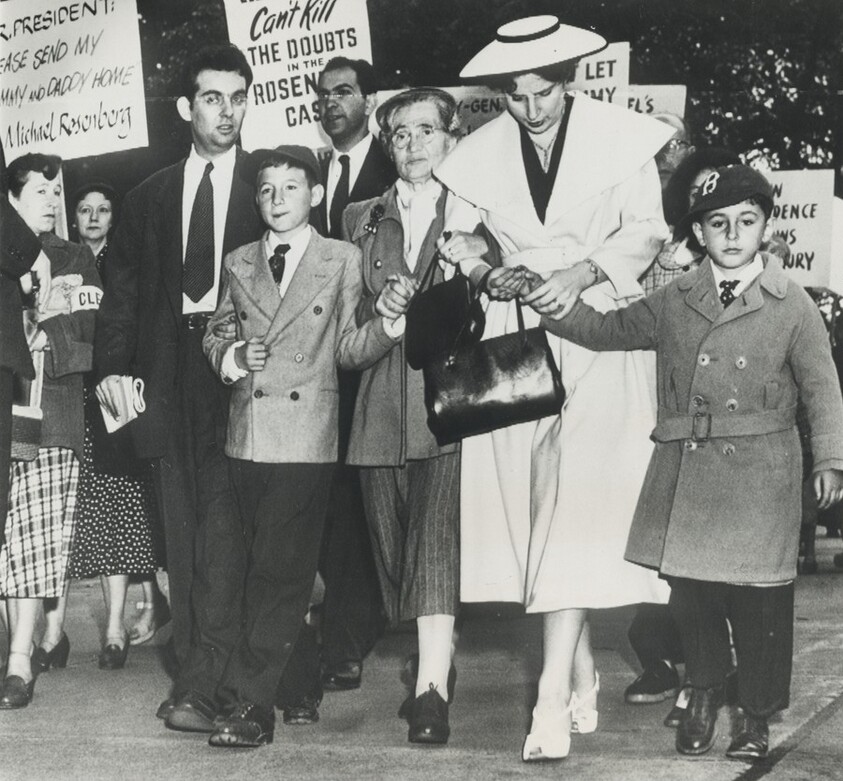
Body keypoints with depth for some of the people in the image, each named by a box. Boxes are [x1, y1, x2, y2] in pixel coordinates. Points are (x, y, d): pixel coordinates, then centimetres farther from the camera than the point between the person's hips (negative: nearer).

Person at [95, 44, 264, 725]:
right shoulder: (149, 198, 17)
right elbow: (123, 291, 15)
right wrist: (112, 364, 2)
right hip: (169, 371, 4)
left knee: (223, 516, -12)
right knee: (181, 521, 5)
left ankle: (201, 685, -13)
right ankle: (198, 668, 12)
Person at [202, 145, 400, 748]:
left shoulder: (343, 261, 4)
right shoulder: (239, 264, 13)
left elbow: (350, 349, 2)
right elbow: (215, 335, 20)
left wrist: (389, 321, -16)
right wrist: (232, 356, -1)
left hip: (306, 440, -4)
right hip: (248, 436, 4)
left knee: (281, 573, -8)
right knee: (254, 569, 9)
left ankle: (248, 703, -7)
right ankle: (285, 678, 24)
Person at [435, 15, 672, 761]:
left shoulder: (619, 137, -4)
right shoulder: (480, 154, 5)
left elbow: (646, 232, 0)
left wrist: (583, 272, -15)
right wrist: (492, 274, -8)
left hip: (599, 338, -3)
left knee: (579, 510, -13)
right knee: (528, 509, 3)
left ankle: (553, 699, -13)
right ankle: (584, 677, 18)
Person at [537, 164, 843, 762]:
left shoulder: (792, 305, 1)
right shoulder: (673, 302, 9)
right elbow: (608, 331, 13)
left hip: (760, 476, -3)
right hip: (686, 472, 3)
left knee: (759, 596, 1)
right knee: (692, 587, 8)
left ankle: (757, 717, 18)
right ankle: (704, 691, 30)